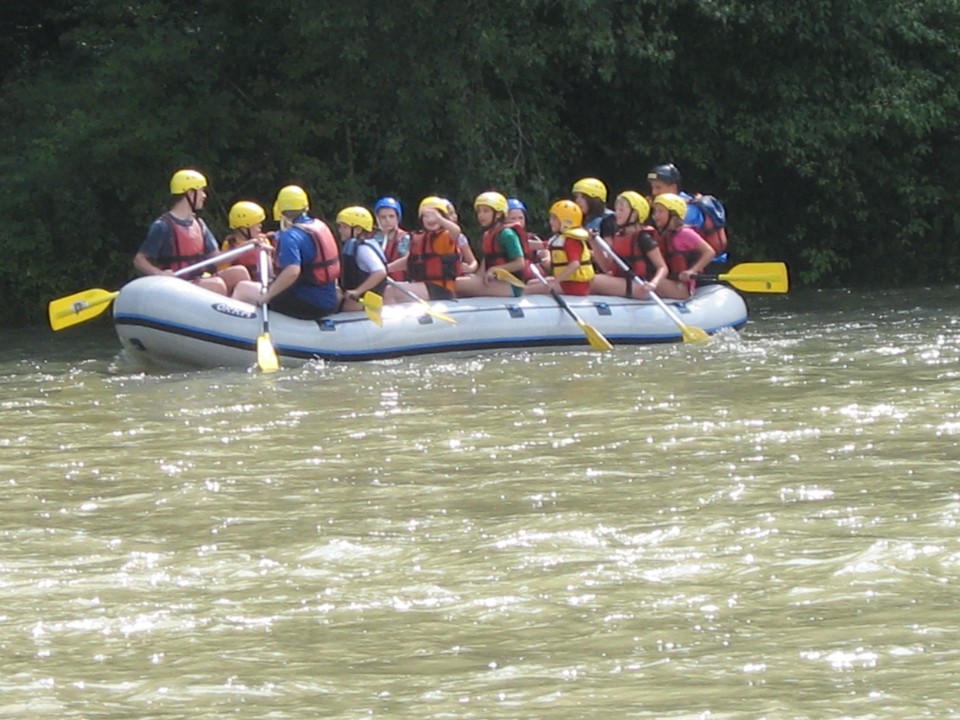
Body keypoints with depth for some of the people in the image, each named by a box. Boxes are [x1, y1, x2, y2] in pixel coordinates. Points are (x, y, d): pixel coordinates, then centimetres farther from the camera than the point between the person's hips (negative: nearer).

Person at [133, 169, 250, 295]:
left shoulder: (198, 224, 15)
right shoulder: (163, 226, -9)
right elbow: (139, 260, -10)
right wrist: (158, 273, -30)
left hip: (199, 281, 8)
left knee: (239, 272, -10)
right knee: (217, 285, -31)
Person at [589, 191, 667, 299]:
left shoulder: (644, 238, -8)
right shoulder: (618, 237, 13)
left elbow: (662, 268, -11)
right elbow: (608, 268, 17)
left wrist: (653, 284, -31)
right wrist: (594, 244, 6)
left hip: (638, 286, -8)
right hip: (620, 284, 8)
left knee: (594, 282, -24)